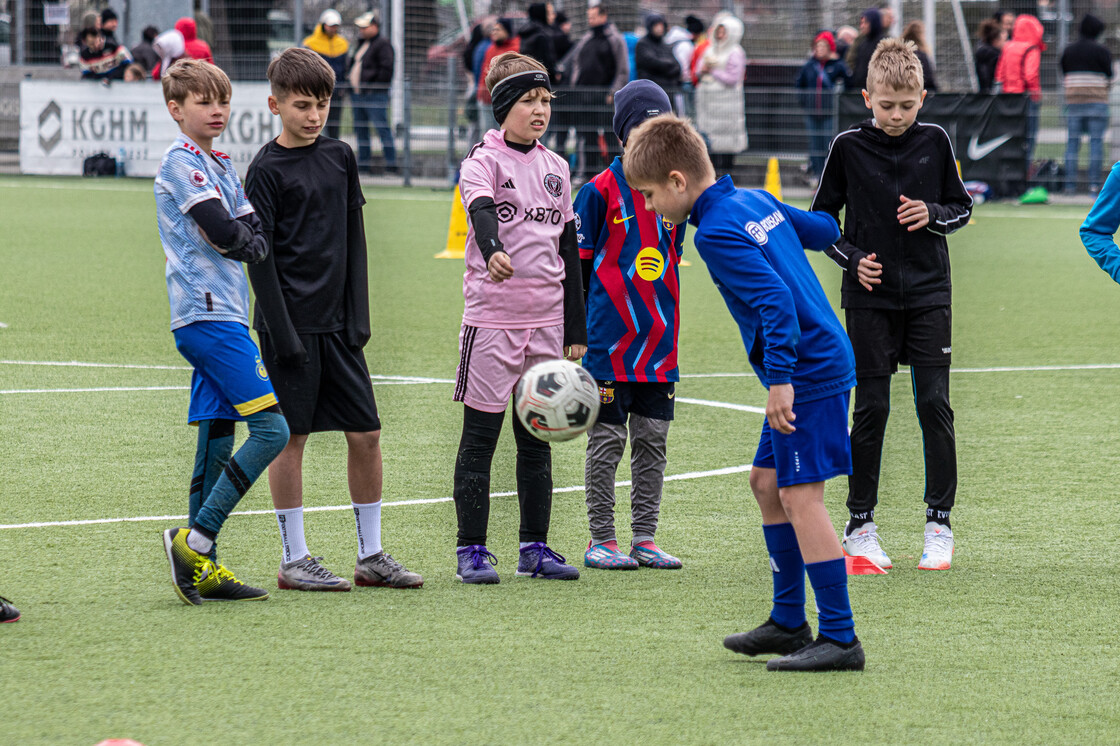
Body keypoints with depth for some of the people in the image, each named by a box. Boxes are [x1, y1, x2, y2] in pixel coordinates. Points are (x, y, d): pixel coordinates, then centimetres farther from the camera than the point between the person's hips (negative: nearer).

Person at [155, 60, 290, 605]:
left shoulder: (222, 166, 20)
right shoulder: (181, 162, -8)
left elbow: (257, 239, 12)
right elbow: (221, 232, -18)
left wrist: (244, 241, -8)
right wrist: (242, 236, 2)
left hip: (221, 317, 9)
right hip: (208, 315, -9)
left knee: (217, 440, 8)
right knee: (271, 428, -15)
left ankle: (202, 568, 10)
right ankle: (195, 540, -13)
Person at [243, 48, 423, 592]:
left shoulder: (340, 158, 10)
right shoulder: (267, 170, -6)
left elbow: (354, 239, 14)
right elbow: (259, 256, -8)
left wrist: (359, 314, 6)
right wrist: (282, 331, -14)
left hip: (337, 322, 5)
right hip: (291, 321, -5)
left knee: (366, 431, 4)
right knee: (292, 435, -1)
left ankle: (372, 555, 13)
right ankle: (293, 559, 6)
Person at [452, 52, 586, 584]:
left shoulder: (556, 168, 13)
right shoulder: (484, 161, -4)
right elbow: (482, 210, -26)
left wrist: (576, 331, 14)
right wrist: (494, 253, -49)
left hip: (546, 323, 5)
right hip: (491, 318, -5)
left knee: (537, 439, 9)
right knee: (480, 438, -1)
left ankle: (535, 547, 15)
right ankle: (471, 550, 3)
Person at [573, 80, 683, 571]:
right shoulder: (602, 191, -5)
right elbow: (578, 267, -3)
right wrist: (577, 332, -6)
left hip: (660, 342, 5)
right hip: (609, 341, -5)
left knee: (653, 440, 7)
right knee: (607, 440, 0)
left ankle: (644, 538, 14)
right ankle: (601, 540, 6)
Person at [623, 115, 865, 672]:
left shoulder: (716, 233, -16)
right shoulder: (756, 201, 11)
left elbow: (776, 300, -25)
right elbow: (824, 231, 24)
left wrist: (780, 378, -26)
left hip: (806, 372, -10)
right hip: (822, 363, 10)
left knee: (800, 496, -11)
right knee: (766, 481, 17)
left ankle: (840, 639, -13)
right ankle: (788, 622, 22)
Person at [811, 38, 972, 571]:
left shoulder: (935, 142, 2)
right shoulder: (848, 147, -2)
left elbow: (962, 207, 12)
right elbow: (821, 217, 7)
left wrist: (933, 214, -9)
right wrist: (851, 259, -8)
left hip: (929, 294, 1)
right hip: (870, 296, -1)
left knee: (934, 403, -3)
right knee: (871, 408, -1)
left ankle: (939, 523, 6)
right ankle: (860, 526, 8)